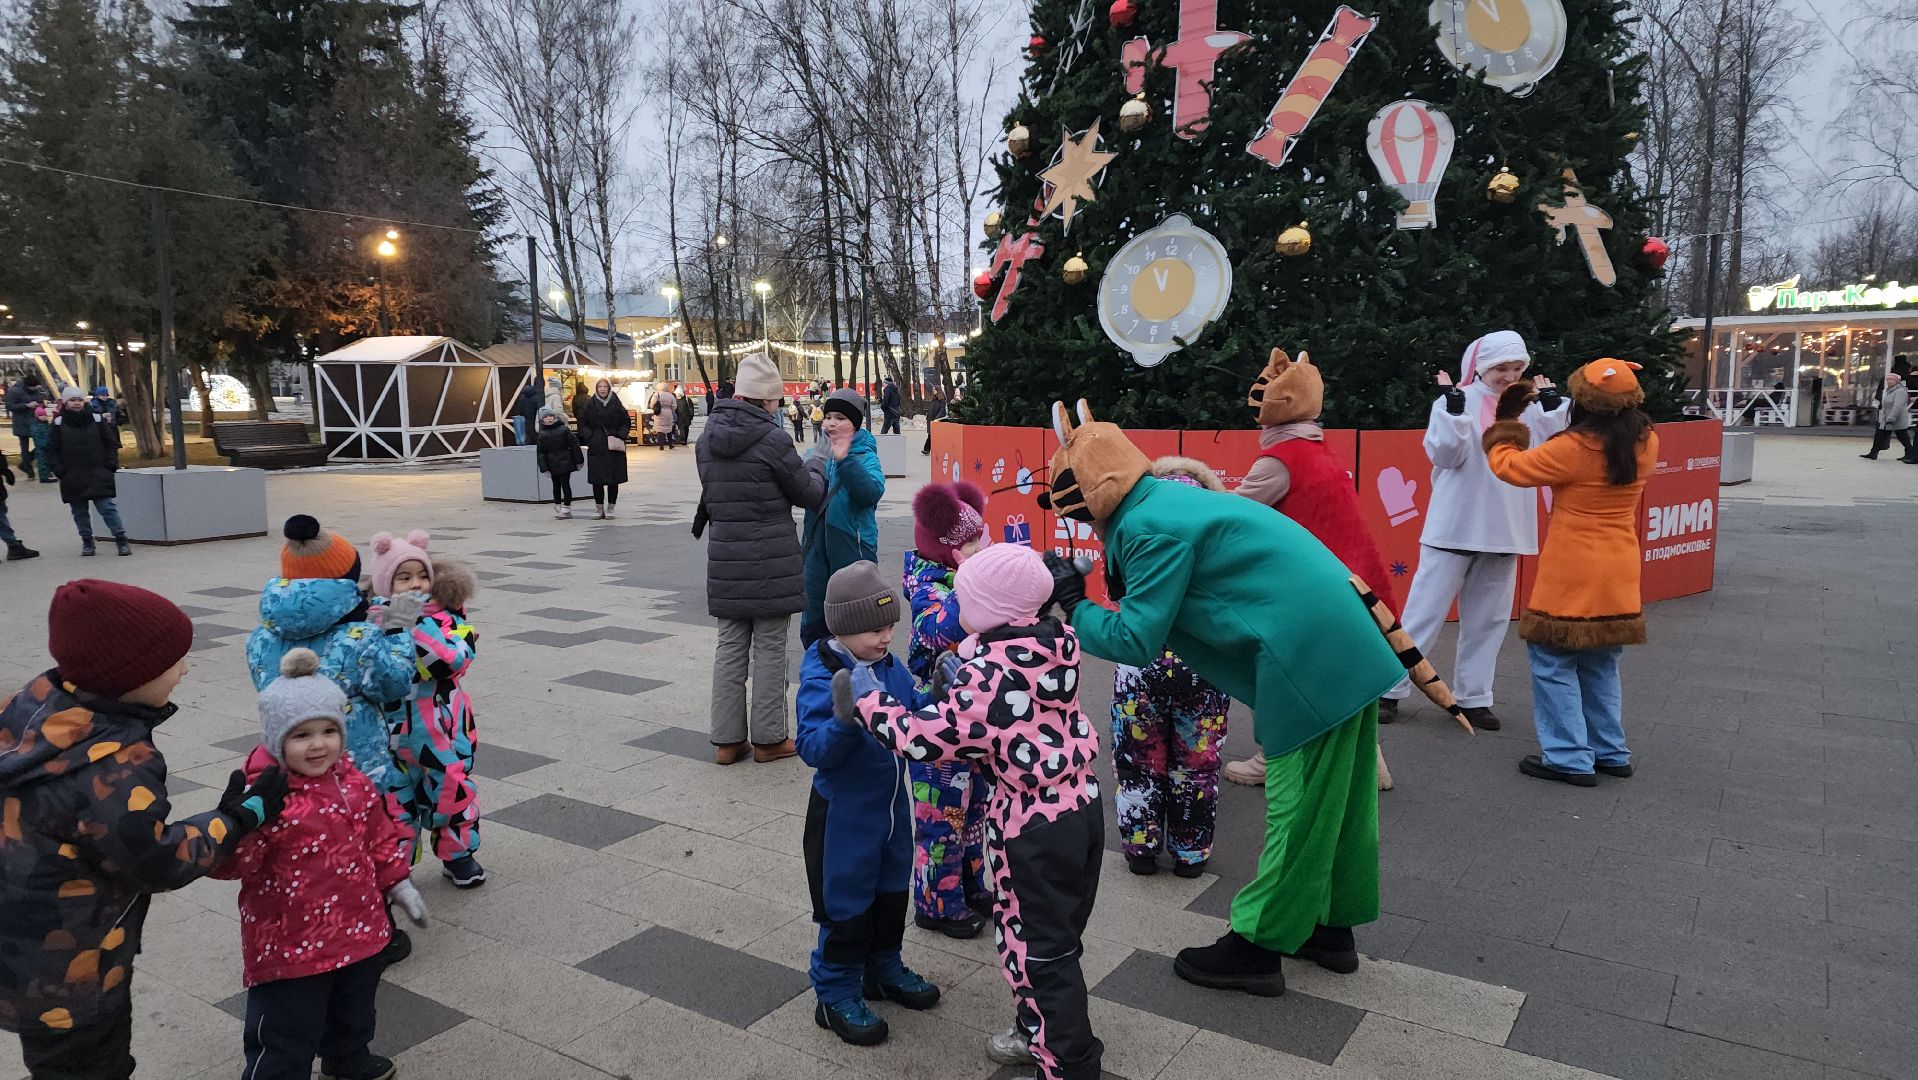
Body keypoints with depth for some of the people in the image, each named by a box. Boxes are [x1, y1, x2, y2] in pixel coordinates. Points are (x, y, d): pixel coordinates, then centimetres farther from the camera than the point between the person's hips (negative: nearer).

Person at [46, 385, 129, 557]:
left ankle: (121, 540, -4)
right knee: (80, 512, 8)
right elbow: (51, 451, 7)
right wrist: (59, 470, -4)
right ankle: (87, 542, 20)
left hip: (98, 475, -1)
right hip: (72, 478, 2)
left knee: (107, 507, -7)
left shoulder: (97, 419, 3)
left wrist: (111, 465, -3)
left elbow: (112, 443, 7)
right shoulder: (59, 423, 3)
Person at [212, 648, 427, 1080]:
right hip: (290, 945, -7)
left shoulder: (353, 783, -1)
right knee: (284, 1042, 7)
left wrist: (397, 882, 12)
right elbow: (229, 863, -28)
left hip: (358, 929, 7)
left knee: (354, 1014, 30)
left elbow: (378, 836, 12)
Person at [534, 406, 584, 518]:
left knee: (565, 484, -4)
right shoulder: (542, 434, 1)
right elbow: (541, 453, 3)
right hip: (553, 465, 3)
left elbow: (574, 444, -3)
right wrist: (544, 468, -2)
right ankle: (557, 506, 24)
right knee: (556, 485, 12)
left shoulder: (563, 429, -6)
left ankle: (566, 507, 3)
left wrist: (579, 461, -3)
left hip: (565, 462, -3)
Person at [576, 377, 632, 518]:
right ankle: (599, 507, 9)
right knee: (597, 479, 1)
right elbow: (582, 423, 7)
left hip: (614, 447, 0)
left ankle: (610, 507, 10)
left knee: (614, 478, 2)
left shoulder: (616, 404, 2)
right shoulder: (589, 405, 2)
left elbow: (626, 422, 6)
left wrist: (619, 436, -6)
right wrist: (589, 437, -6)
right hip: (596, 447, 0)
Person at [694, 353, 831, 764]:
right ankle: (768, 738, 15)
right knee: (770, 649, 6)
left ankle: (727, 739, 18)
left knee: (729, 646, 12)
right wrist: (816, 467, 16)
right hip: (772, 561, -5)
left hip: (725, 559, 6)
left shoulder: (707, 437, 6)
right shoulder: (772, 438, -14)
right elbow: (809, 494, -3)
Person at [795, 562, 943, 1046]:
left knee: (892, 892, 22)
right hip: (843, 814, -7)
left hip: (891, 803, 7)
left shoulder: (890, 666, -3)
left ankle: (884, 969, 43)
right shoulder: (820, 677, -22)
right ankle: (836, 996, 24)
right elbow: (813, 749, -28)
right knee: (845, 904, 7)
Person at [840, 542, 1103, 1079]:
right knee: (1057, 936, 23)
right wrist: (961, 684, 3)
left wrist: (868, 704, -13)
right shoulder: (1053, 645, 1)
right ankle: (1039, 1031, 40)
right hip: (1083, 803, 9)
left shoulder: (989, 670, -24)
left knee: (1036, 947, 7)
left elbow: (931, 737, -23)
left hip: (1033, 824, -9)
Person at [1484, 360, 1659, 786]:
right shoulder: (1646, 444, -1)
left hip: (1572, 576, -7)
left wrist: (1504, 425, 5)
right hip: (1619, 575, 7)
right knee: (1601, 664, 19)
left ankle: (1569, 758, 3)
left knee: (1554, 662, 2)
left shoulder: (1574, 448, -19)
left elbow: (1509, 466, -10)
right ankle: (1610, 752, 27)